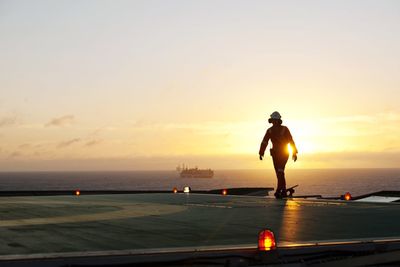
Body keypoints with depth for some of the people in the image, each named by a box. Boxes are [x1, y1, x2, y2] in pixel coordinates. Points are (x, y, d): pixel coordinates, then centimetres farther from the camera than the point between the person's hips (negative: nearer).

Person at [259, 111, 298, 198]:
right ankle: (284, 192, 4)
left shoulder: (284, 129, -5)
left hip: (284, 153, -3)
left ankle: (278, 191, -15)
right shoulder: (270, 130, 0)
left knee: (280, 171, -10)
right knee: (279, 173, 2)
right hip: (275, 154, 3)